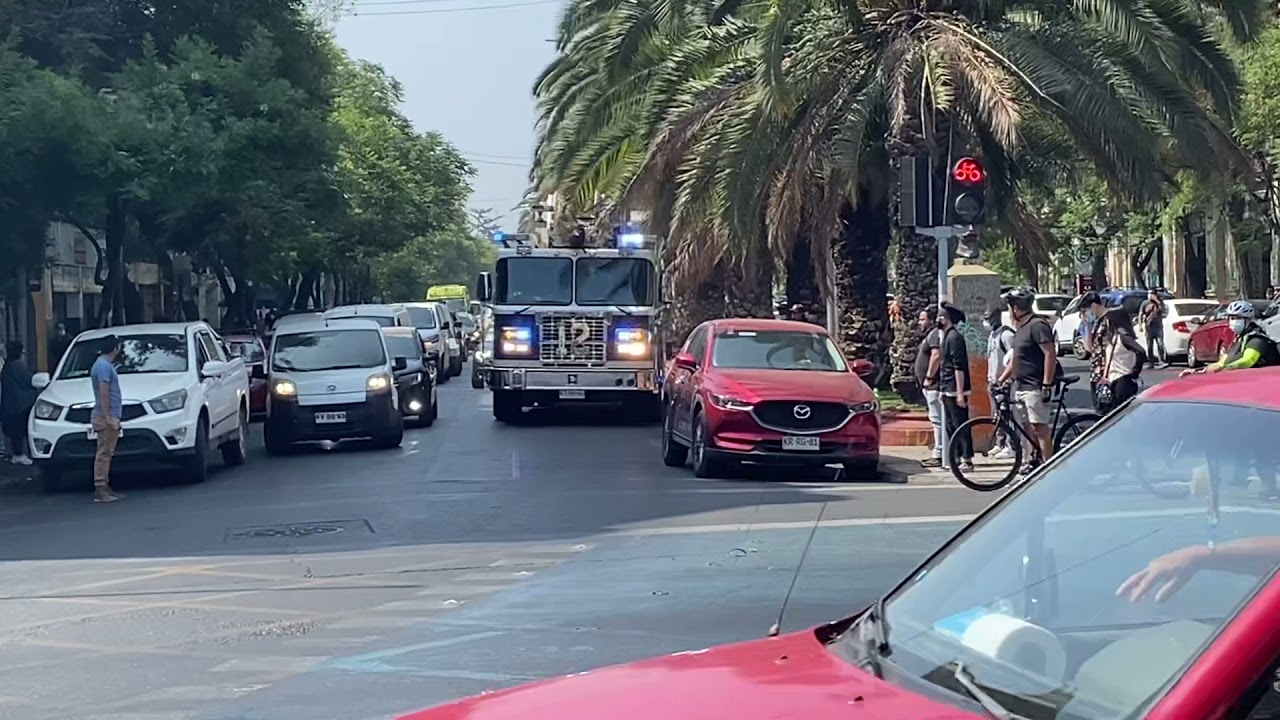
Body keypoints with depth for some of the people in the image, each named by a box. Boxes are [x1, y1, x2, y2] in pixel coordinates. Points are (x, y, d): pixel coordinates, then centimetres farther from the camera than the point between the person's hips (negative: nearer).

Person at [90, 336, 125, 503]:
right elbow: (103, 393, -20)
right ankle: (100, 491, -9)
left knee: (105, 454, 11)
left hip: (108, 418, 10)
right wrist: (109, 417, -22)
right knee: (104, 454, -9)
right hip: (106, 417, -10)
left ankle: (103, 488, 15)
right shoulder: (104, 366, -13)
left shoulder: (104, 364, 19)